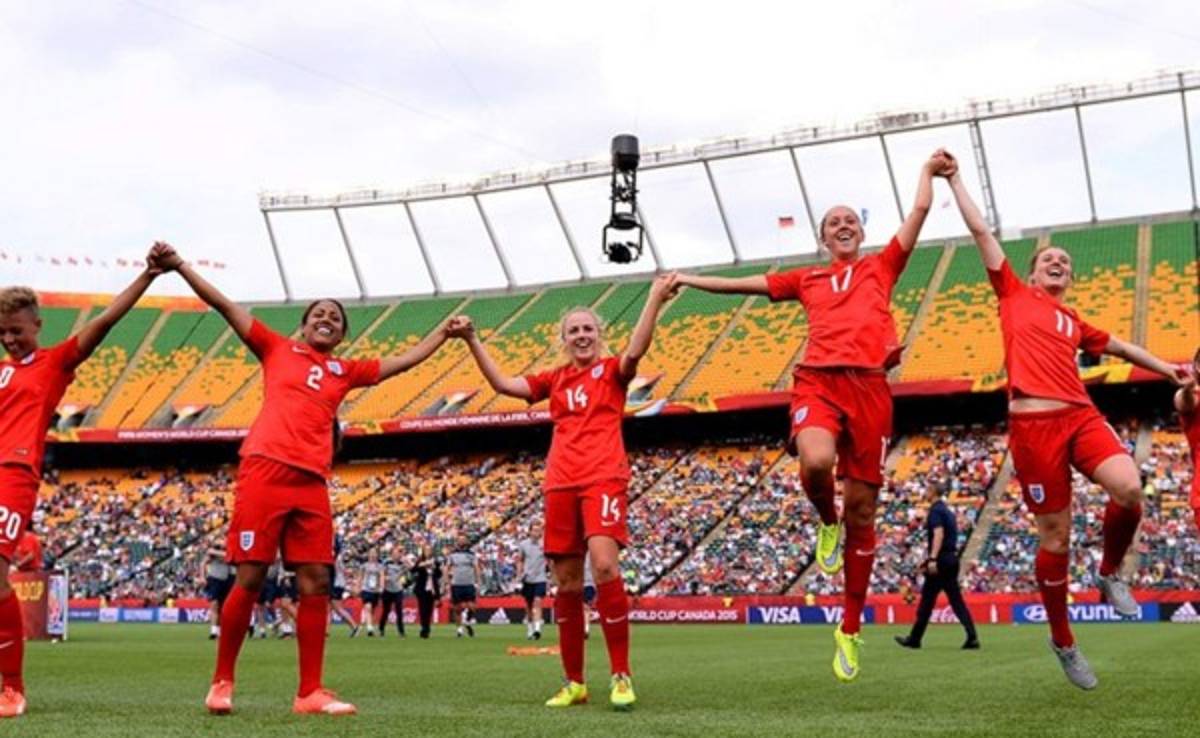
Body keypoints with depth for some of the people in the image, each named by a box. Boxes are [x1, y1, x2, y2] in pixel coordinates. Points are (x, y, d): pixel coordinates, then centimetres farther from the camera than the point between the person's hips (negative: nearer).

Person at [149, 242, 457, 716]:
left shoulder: (345, 371, 22)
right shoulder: (277, 349, 14)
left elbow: (404, 361, 32)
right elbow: (225, 306, 11)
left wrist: (444, 332, 33)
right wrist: (178, 265, 6)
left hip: (312, 483, 4)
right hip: (265, 472, -4)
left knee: (315, 584, -1)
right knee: (250, 579, -5)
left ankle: (310, 692, 5)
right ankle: (221, 683, 8)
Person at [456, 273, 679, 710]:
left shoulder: (612, 371, 7)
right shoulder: (555, 379, 19)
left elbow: (635, 351, -14)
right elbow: (503, 384, 18)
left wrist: (655, 300, -25)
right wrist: (472, 341, 14)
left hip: (603, 478, -5)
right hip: (560, 483, 5)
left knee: (604, 565, -21)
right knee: (566, 581, 4)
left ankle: (621, 676, -14)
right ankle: (574, 682, 13)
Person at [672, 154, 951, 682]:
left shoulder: (881, 267, 21)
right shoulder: (807, 279, 23)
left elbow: (919, 210, 20)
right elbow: (746, 284, 28)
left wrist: (928, 171, 33)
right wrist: (689, 280, 31)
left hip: (870, 386, 0)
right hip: (818, 381, 0)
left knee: (862, 506, 1)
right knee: (815, 462, -34)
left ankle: (851, 628, 11)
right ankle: (827, 523, 3)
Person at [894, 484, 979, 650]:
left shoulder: (935, 510, -9)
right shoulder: (948, 511, 18)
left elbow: (939, 534, -22)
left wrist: (932, 559, -29)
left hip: (940, 560, -8)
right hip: (952, 559, 8)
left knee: (927, 600, 0)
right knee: (956, 600, 5)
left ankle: (914, 639, 8)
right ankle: (972, 637, -6)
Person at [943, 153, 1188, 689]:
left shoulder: (1075, 323, 23)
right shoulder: (1013, 295, 13)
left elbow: (1119, 346, 39)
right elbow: (980, 231, 14)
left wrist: (1169, 370, 40)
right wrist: (954, 180, 15)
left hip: (1081, 415, 4)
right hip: (1033, 423, -4)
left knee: (1128, 489, -24)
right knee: (1055, 535, -2)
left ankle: (1110, 574, 7)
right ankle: (1062, 641, 16)